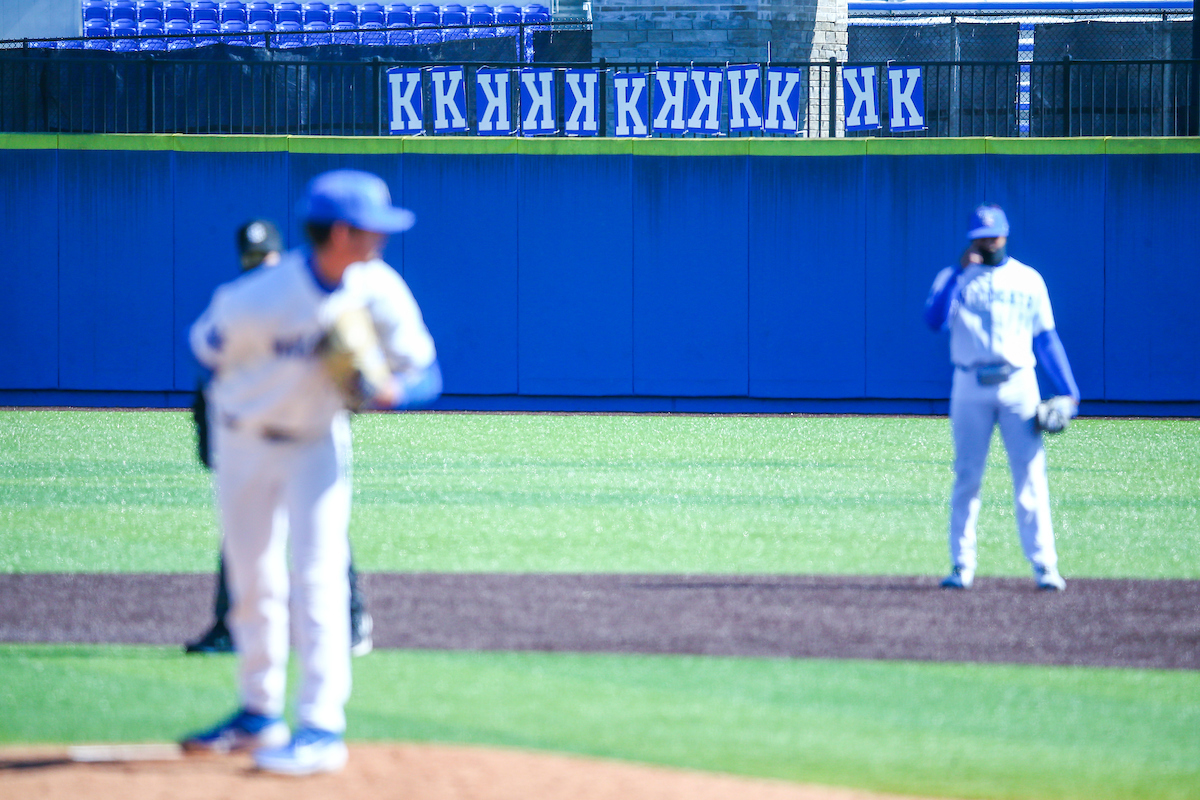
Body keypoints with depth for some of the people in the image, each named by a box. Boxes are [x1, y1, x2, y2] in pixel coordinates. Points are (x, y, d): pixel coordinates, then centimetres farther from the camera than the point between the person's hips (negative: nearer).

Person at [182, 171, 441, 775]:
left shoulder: (378, 289, -19)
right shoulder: (253, 302, -29)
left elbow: (425, 372, -15)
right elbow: (207, 348, -10)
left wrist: (392, 390, -35)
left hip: (319, 442, 0)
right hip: (243, 440, 0)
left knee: (318, 576, -13)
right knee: (252, 581, 11)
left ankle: (322, 727, -13)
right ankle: (259, 713, 26)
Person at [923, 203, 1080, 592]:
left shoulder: (1029, 280, 12)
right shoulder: (954, 278, 8)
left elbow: (1046, 338, 12)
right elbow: (934, 319, -10)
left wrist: (1068, 389, 5)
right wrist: (959, 271, -16)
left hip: (1018, 384, 0)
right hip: (970, 387, 0)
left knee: (1031, 476, -5)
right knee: (967, 476, 0)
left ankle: (1044, 565, -6)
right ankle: (962, 566, 4)